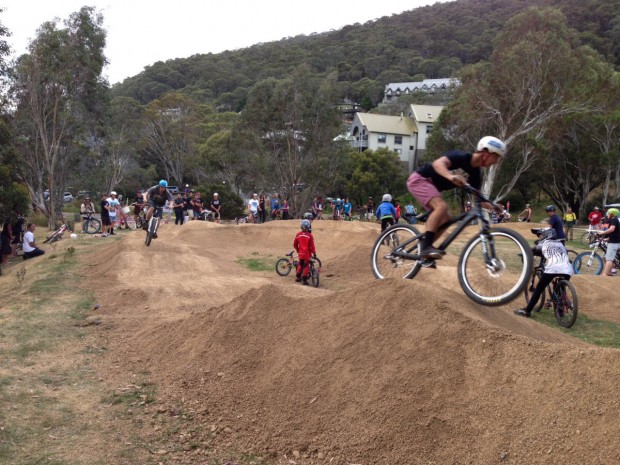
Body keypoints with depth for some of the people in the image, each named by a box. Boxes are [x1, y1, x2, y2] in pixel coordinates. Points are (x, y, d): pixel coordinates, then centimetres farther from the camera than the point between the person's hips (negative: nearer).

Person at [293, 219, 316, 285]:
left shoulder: (298, 234, -1)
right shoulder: (310, 235, -14)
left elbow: (295, 244, 7)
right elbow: (312, 246, -12)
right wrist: (314, 253, -1)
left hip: (300, 253, 4)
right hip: (307, 254, -4)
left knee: (300, 265, 22)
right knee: (306, 266, 2)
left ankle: (298, 277, 30)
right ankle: (304, 280, 2)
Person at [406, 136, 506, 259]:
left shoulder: (476, 174, 3)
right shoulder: (461, 156, -22)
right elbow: (438, 163, -38)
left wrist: (492, 206, -10)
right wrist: (450, 176, -57)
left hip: (431, 186, 9)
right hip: (419, 180, -9)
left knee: (446, 219, 6)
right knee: (442, 206, -28)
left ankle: (423, 247, 13)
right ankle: (425, 247, -29)